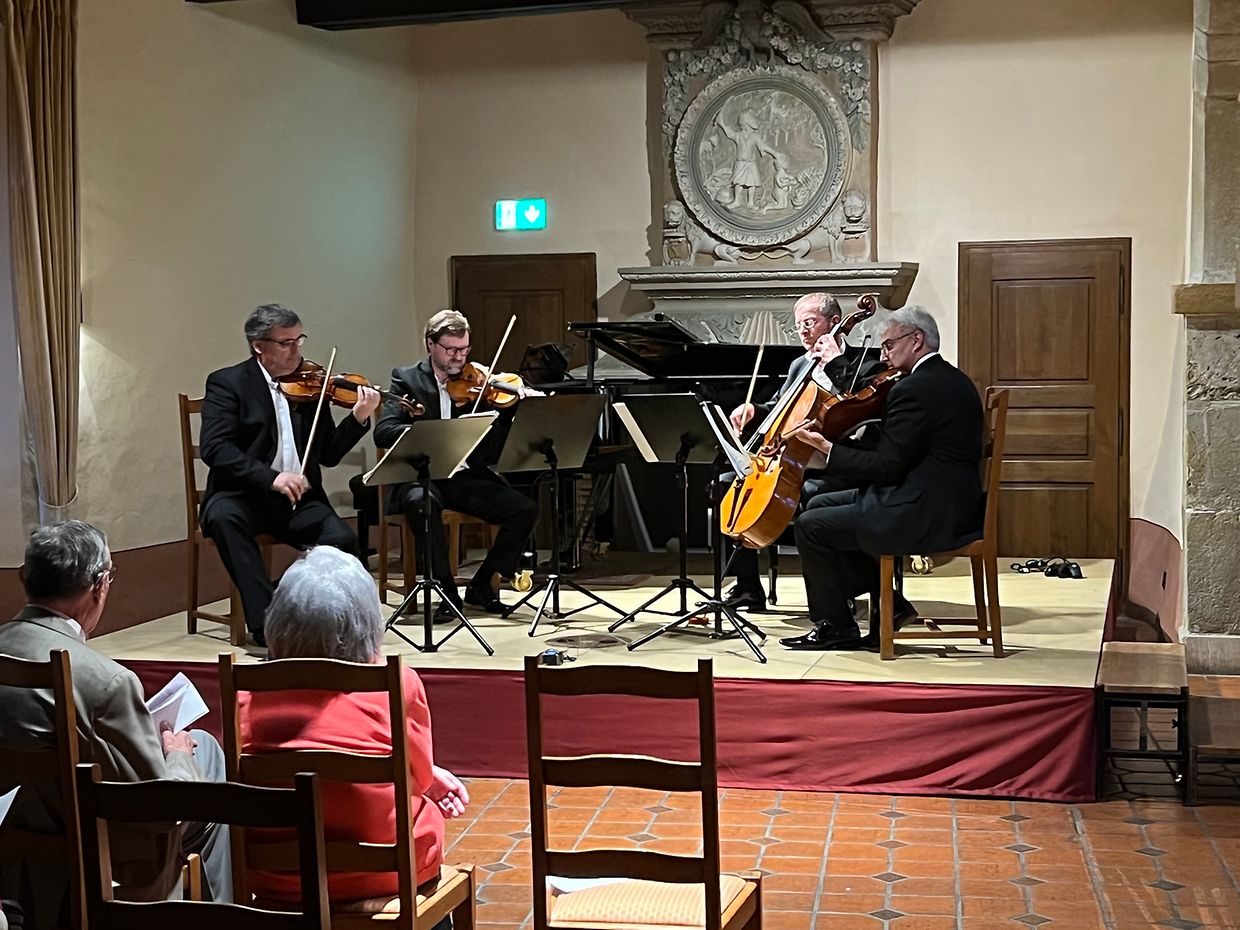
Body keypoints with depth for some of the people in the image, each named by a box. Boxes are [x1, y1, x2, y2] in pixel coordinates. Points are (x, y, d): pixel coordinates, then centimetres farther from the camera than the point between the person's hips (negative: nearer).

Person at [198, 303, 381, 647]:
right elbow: (214, 448, -14)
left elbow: (328, 454, 10)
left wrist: (359, 419, -7)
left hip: (299, 499, 3)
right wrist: (270, 477, -26)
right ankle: (265, 624, -34)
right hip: (243, 494, -3)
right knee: (224, 517, -36)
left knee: (342, 539, -26)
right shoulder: (227, 383, 0)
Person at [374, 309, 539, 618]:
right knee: (421, 501, -38)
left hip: (467, 478, 3)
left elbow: (493, 451, 4)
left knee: (526, 510, -18)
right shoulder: (407, 379, 5)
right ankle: (447, 590, -22)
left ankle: (482, 584, 0)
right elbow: (383, 432, -11)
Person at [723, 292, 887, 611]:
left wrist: (836, 363, -22)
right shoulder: (800, 366, 19)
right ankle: (748, 588, 4)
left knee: (806, 494, -37)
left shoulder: (863, 361, -4)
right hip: (791, 466, 8)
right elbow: (778, 408, 27)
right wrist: (753, 410, 5)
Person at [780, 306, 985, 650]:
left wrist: (828, 449, -10)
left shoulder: (914, 389, -18)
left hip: (926, 516, -11)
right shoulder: (954, 380, 13)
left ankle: (836, 625, 11)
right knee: (819, 505, 15)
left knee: (811, 526, -5)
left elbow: (886, 466, -19)